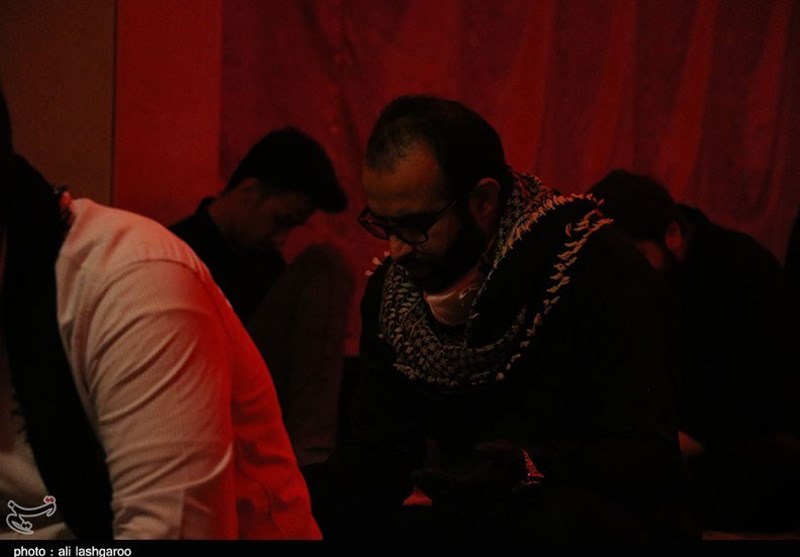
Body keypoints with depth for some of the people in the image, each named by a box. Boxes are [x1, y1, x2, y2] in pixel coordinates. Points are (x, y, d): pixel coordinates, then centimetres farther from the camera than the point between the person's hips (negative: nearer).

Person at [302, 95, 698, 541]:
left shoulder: (602, 274, -15)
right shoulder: (390, 291, 4)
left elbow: (648, 455, -21)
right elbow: (379, 449, 4)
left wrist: (529, 465, -37)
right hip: (469, 516, 5)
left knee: (562, 514, -39)